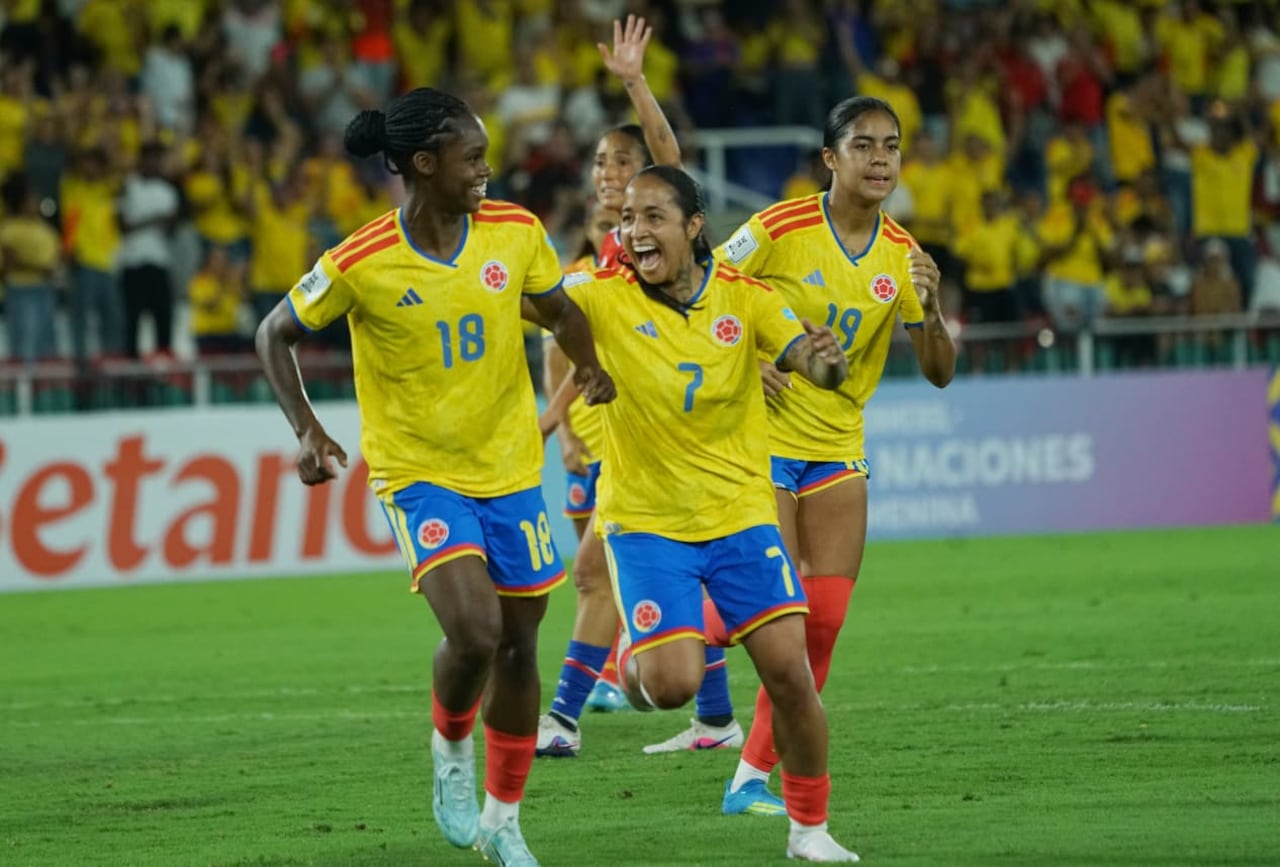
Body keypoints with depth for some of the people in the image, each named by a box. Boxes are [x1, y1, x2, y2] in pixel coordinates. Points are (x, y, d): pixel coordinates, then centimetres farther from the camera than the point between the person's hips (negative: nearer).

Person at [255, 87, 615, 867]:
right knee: (475, 633, -22)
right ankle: (451, 752, 11)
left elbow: (561, 311, 12)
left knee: (518, 646, 8)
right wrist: (307, 429, -12)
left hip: (511, 466, 4)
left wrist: (590, 365, -5)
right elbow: (276, 335, -2)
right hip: (420, 472, -4)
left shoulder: (516, 234, -7)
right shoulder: (359, 265, -16)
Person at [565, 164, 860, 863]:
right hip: (645, 522, -1)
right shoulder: (605, 298, -7)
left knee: (790, 672, -8)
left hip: (740, 512, 1)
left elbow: (810, 361, -13)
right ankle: (632, 660, 24)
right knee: (673, 684, -15)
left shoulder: (744, 299, -4)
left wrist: (825, 360, -36)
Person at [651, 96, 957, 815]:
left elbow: (940, 372, 1)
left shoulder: (901, 254, 1)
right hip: (761, 440, -5)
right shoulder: (779, 230, -12)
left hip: (838, 451, 5)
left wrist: (930, 306, -18)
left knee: (823, 622, -4)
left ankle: (755, 777, 7)